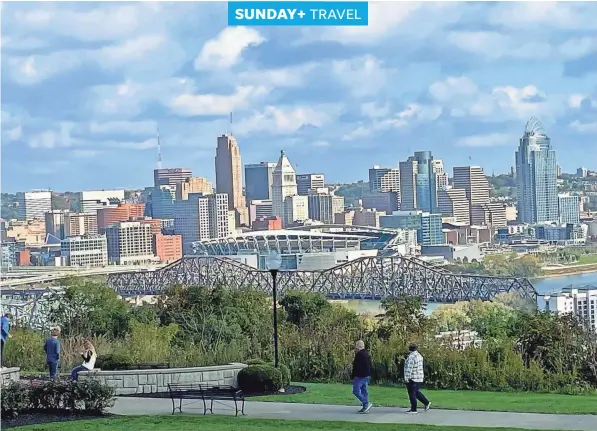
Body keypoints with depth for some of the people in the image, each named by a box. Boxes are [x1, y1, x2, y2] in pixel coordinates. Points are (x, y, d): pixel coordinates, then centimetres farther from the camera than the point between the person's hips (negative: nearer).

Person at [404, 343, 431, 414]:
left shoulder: (411, 357, -18)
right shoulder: (419, 356, 11)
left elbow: (409, 368, -22)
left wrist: (407, 377, -20)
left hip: (412, 378, -9)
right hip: (419, 378, 9)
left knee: (412, 394, -2)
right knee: (416, 392, 21)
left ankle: (413, 409, 0)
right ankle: (426, 403, 18)